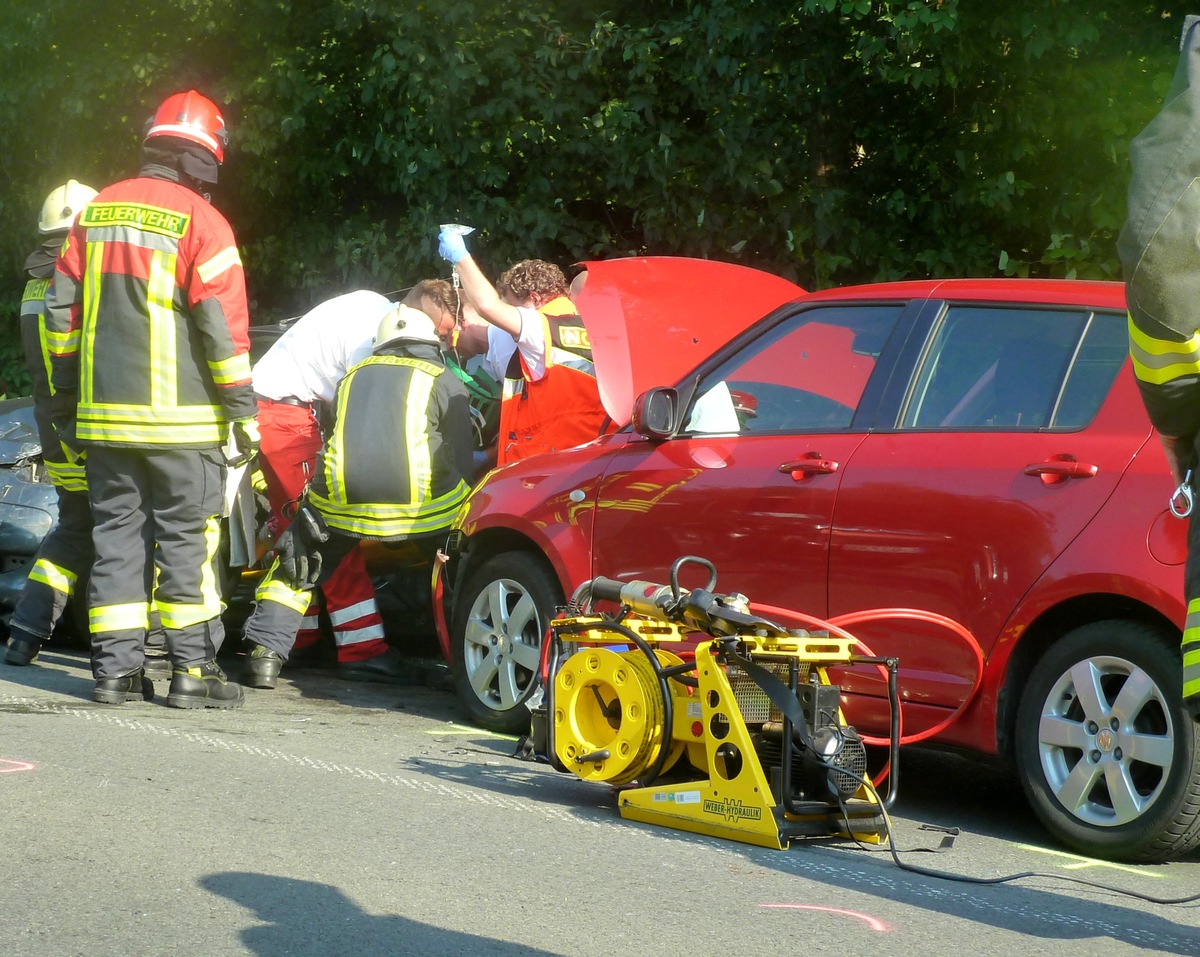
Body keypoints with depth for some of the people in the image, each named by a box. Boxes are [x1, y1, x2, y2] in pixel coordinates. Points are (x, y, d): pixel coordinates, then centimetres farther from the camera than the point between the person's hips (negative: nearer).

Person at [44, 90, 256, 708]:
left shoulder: (95, 213, 10)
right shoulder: (199, 221, -8)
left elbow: (62, 313, 13)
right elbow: (223, 325, -10)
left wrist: (65, 403, 20)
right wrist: (241, 409, -4)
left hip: (104, 416, 5)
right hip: (178, 419, -5)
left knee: (116, 534, 8)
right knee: (186, 539, 0)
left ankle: (114, 667, 7)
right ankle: (192, 669, -1)